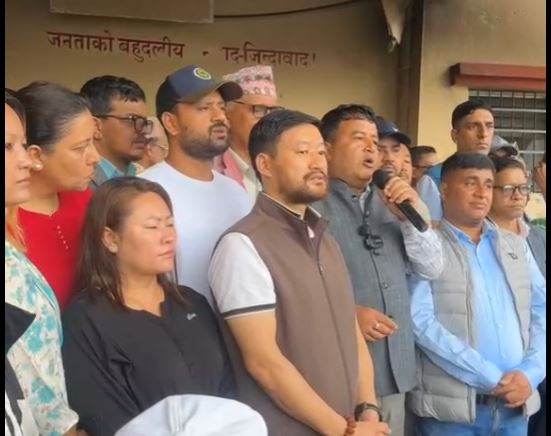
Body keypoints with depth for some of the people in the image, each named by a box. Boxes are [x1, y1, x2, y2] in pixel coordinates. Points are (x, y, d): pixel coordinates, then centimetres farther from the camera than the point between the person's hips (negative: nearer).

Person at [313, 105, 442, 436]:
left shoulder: (391, 203, 12)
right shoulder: (313, 205, -10)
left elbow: (432, 269, 9)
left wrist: (412, 218, -4)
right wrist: (347, 312, -22)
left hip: (396, 368, 6)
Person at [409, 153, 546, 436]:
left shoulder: (516, 246, 12)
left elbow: (540, 311, 9)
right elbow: (420, 320, -15)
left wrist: (530, 372, -7)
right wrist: (491, 378, -15)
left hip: (515, 404, 5)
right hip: (451, 406, -5)